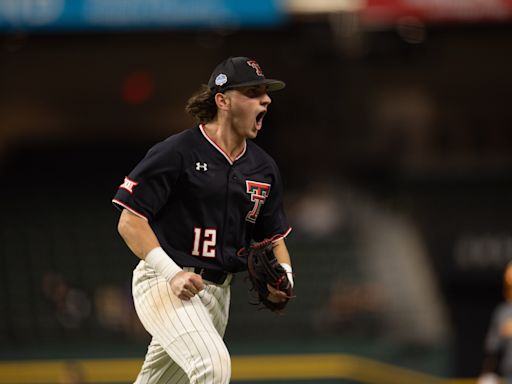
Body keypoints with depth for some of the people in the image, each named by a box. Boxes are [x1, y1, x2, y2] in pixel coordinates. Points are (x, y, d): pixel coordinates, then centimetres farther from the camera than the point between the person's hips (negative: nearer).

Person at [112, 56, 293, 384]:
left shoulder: (264, 167, 10)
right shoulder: (177, 152, -11)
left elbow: (273, 237, 19)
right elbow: (130, 222, -13)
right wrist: (172, 273, -25)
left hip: (218, 292, 7)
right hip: (164, 284, -7)